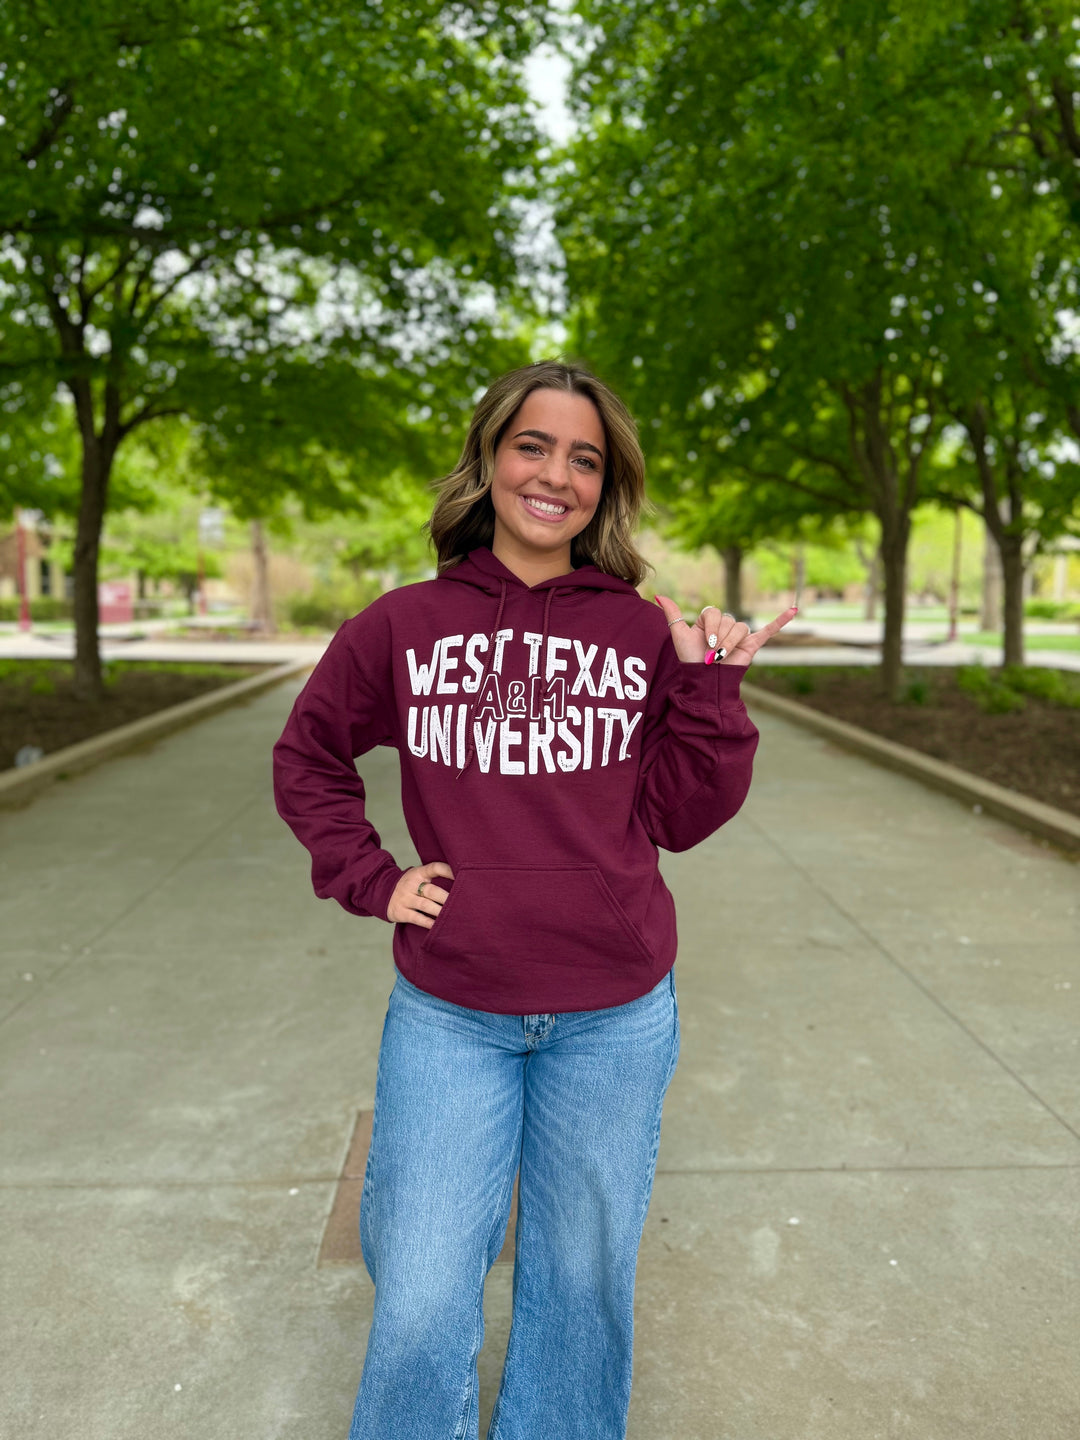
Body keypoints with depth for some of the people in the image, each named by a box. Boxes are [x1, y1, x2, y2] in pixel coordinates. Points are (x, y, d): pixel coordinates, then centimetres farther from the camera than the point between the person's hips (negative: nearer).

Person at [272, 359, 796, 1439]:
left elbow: (681, 817, -1)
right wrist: (368, 880, 0)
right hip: (448, 1019, 0)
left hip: (615, 1019, 1)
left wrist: (710, 682, -12)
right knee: (419, 1308, 9)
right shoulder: (403, 627, -2)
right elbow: (305, 758, 11)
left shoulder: (646, 632, -1)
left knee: (584, 1285, 20)